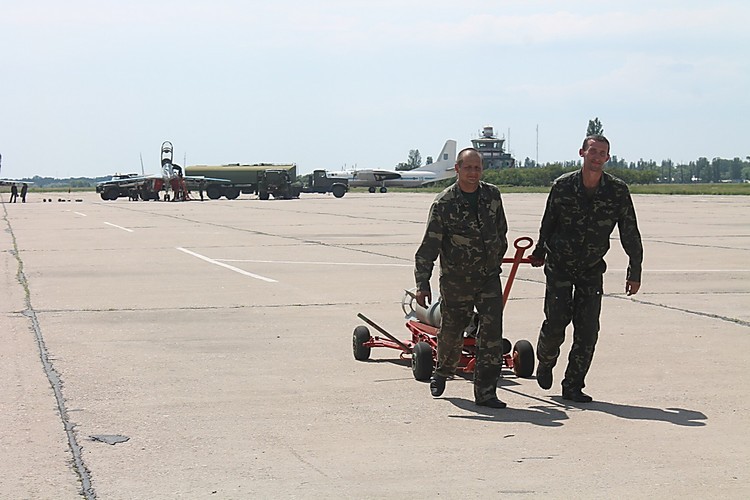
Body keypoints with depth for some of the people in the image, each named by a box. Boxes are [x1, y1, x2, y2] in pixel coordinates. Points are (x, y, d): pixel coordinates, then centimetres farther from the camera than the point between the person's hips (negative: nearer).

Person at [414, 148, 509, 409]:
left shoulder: (492, 195, 1)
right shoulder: (443, 204, -11)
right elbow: (429, 246, -13)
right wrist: (422, 284, -19)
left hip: (489, 277, 3)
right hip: (455, 280, -2)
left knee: (492, 332, -9)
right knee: (451, 331, 11)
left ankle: (485, 391, -4)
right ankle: (443, 371, 42)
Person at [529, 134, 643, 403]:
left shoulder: (618, 190, -8)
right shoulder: (563, 186, -9)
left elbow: (630, 234, -2)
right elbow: (547, 224, 6)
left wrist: (635, 272, 0)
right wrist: (539, 253, 18)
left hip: (592, 270, 1)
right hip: (559, 266, -1)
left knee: (588, 330, -3)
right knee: (556, 322, -6)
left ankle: (573, 386, 8)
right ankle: (545, 361, 26)